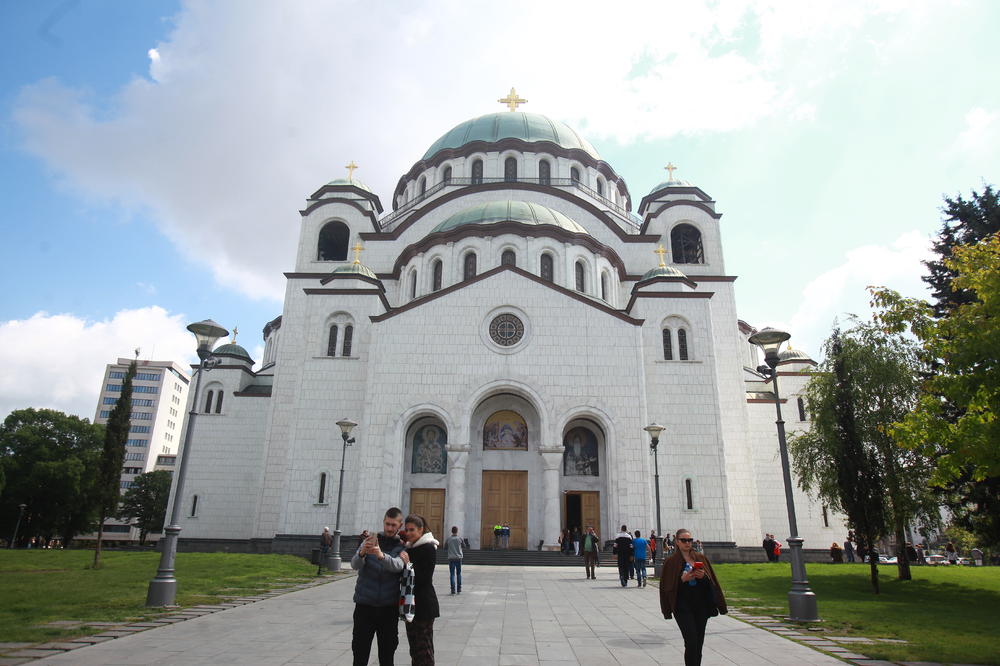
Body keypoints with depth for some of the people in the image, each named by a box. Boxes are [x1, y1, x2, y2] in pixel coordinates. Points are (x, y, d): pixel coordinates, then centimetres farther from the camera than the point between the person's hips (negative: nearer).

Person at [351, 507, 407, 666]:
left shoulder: (402, 547, 1)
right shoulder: (371, 540, 2)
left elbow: (398, 566, -20)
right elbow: (355, 565, -12)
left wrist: (381, 555, -40)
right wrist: (362, 552, -35)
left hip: (389, 606, 0)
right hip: (365, 604, 0)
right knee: (360, 652, 3)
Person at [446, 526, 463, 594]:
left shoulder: (449, 539, -5)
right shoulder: (460, 539, -5)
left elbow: (445, 545, 10)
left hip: (451, 558, 0)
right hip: (458, 558, 0)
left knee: (452, 574, 4)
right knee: (459, 574, 12)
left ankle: (453, 589, -1)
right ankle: (459, 589, 12)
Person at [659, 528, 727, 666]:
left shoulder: (701, 558, 9)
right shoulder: (671, 561, -2)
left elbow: (712, 581, 10)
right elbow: (667, 586, -3)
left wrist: (703, 576, -11)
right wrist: (682, 579, -18)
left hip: (701, 606, 4)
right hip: (683, 607, -4)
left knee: (699, 643, 8)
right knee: (691, 642, -13)